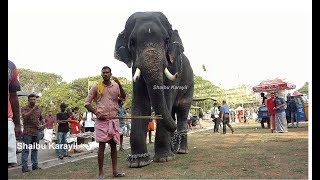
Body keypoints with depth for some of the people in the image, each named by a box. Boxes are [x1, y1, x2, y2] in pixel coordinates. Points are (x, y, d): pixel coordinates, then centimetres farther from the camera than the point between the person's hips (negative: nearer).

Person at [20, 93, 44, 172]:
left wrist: (43, 121, 4)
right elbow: (24, 116, -21)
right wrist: (33, 109, -31)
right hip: (28, 132, -5)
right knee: (26, 149, -5)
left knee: (35, 149, 10)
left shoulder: (38, 108, 14)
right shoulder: (24, 108, -2)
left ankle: (35, 165, 16)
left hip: (36, 131, 5)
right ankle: (24, 167, -2)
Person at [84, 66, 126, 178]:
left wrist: (119, 84, -15)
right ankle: (101, 173, 3)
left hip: (114, 119, 3)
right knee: (102, 145, -3)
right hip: (102, 120, -3)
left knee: (114, 145, 8)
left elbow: (123, 98, -5)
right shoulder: (96, 87, 1)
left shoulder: (116, 86, 8)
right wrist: (96, 113, -9)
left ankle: (115, 171, 15)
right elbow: (87, 103, 2)